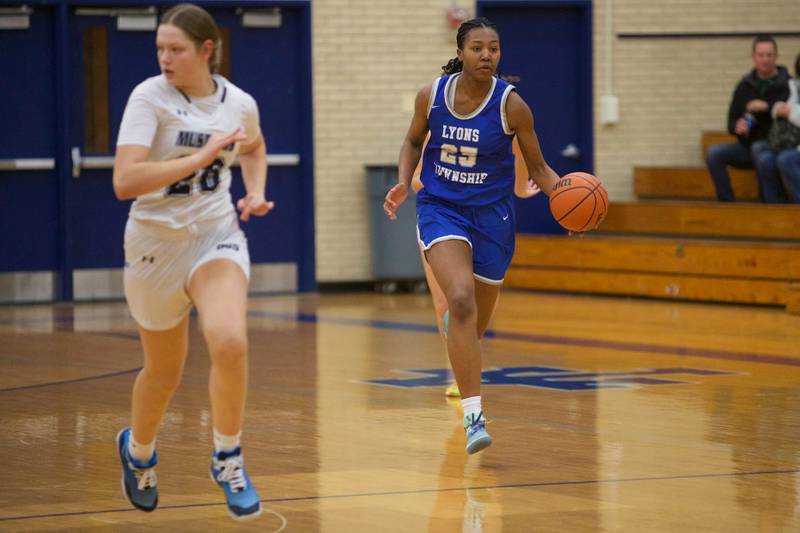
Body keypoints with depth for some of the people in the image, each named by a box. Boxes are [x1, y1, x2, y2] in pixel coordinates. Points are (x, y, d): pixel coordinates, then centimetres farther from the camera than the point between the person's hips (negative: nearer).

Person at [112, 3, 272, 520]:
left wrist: (256, 192, 4)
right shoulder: (149, 97, -15)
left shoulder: (239, 103, -2)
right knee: (164, 372, 13)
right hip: (156, 242, -1)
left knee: (229, 341, -27)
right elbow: (125, 181, -26)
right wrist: (202, 156, -27)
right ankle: (138, 449, 46)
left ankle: (228, 458, -6)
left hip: (217, 235, 1)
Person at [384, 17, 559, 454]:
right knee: (461, 301, -25)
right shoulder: (431, 95, -7)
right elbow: (413, 142, 12)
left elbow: (538, 168, -2)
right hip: (440, 209, -1)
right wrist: (403, 182, -5)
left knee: (476, 322, 14)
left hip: (490, 214, 1)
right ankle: (473, 416, -29)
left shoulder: (511, 105, -12)